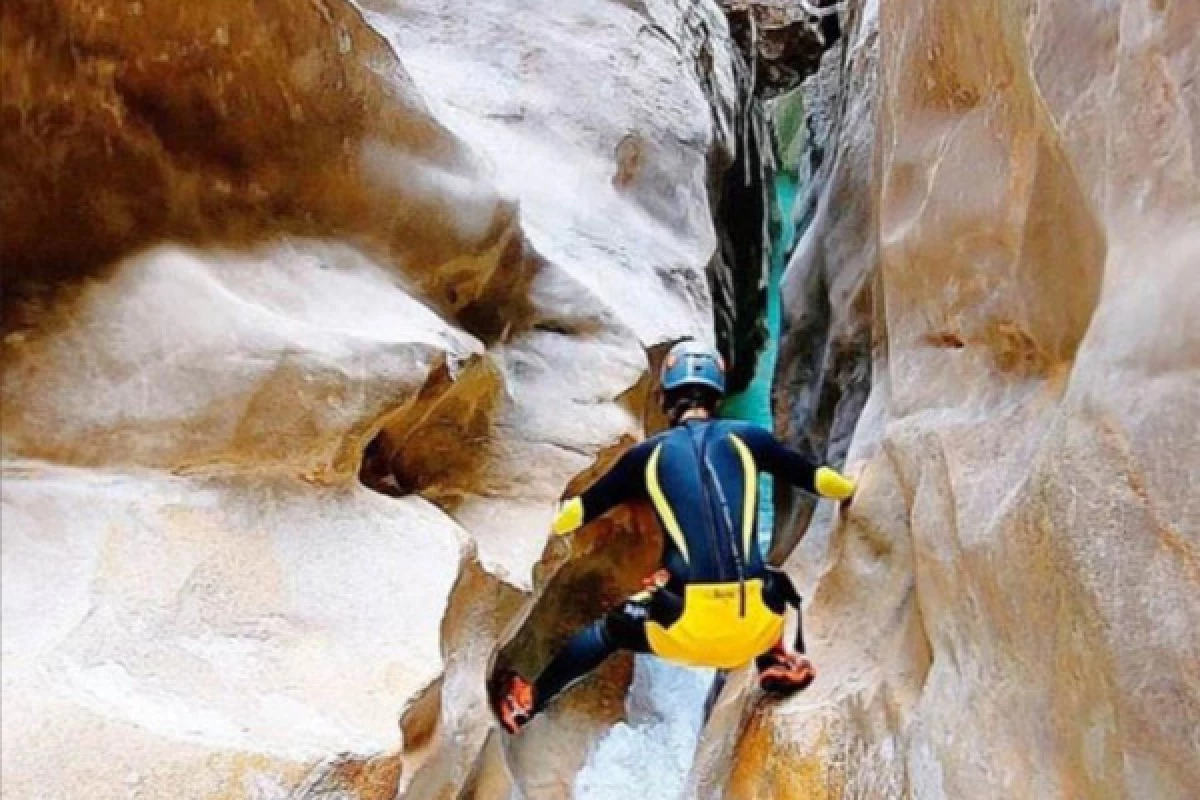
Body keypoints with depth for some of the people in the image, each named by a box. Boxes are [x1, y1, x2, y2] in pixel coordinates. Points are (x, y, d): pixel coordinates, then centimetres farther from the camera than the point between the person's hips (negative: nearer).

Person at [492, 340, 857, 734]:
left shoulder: (648, 454, 9)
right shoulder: (745, 437, 9)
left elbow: (582, 509, 19)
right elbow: (816, 477, 19)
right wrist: (851, 489, 42)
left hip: (688, 623, -1)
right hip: (759, 621, 1)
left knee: (610, 630, 28)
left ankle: (528, 702, 39)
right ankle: (776, 664, 20)